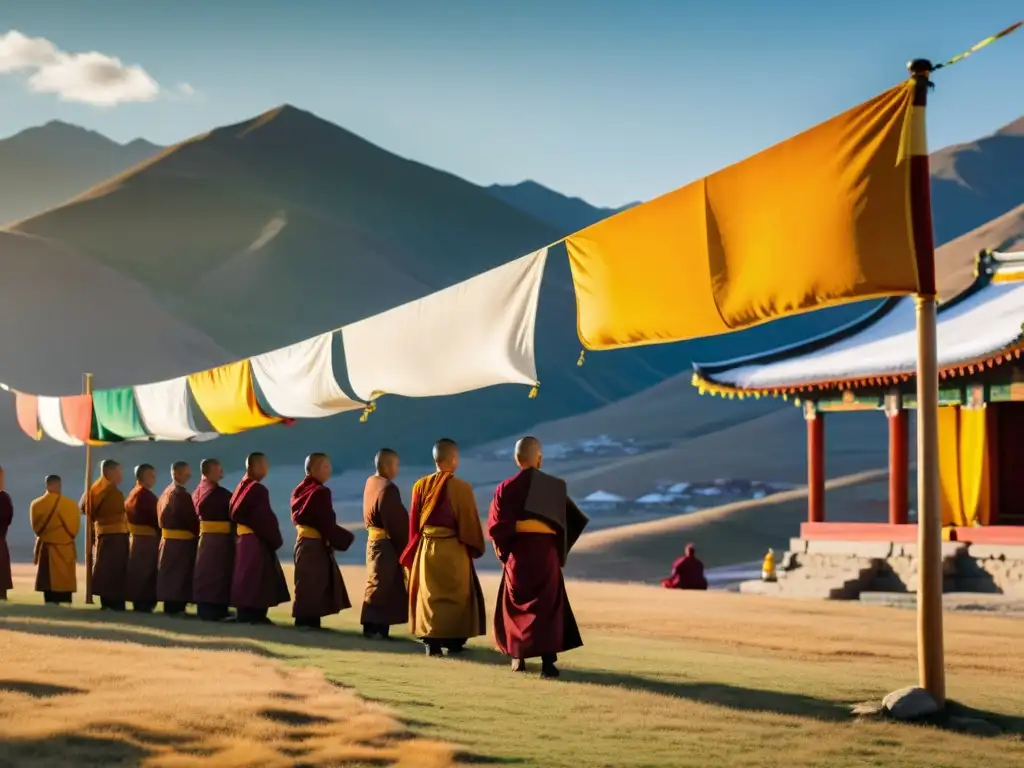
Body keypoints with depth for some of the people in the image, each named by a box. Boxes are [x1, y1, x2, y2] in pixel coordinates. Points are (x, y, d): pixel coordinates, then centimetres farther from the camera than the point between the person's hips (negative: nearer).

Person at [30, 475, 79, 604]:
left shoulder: (36, 505, -4)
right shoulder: (70, 504, -10)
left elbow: (36, 527, 4)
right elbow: (74, 528, -2)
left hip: (45, 548, 1)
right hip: (65, 548, -1)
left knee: (47, 581, 6)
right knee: (64, 580, 4)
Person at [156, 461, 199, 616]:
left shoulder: (166, 492, 13)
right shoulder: (181, 494, -16)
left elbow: (161, 514, 18)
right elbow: (190, 519, -17)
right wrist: (198, 533, -4)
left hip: (168, 538, 10)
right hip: (181, 540, -9)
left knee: (171, 574, 11)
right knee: (180, 574, -6)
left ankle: (171, 606, 14)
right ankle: (176, 606, -5)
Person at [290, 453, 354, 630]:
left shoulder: (300, 490, 11)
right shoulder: (320, 492, -17)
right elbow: (326, 523, -19)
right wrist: (346, 538, -7)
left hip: (303, 540, 9)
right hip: (316, 544, -9)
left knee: (308, 582, 14)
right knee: (313, 583, -5)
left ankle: (305, 619, 16)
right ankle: (307, 619, -4)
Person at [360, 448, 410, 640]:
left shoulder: (370, 482, 8)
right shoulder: (388, 488, -21)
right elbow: (396, 522, -18)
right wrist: (404, 547, -10)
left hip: (373, 539, 10)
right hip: (386, 543, -10)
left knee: (380, 583, 14)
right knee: (381, 585, -4)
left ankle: (376, 626, 16)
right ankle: (375, 627, -1)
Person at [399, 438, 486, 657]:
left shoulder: (421, 486, 0)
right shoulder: (461, 487, -13)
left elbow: (414, 522, 5)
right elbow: (470, 522, -8)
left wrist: (414, 551, 15)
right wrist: (475, 548, 6)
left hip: (426, 547, 3)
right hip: (453, 549, -3)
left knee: (429, 594, 10)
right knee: (456, 593, 10)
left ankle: (431, 641, 5)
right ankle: (454, 640, 11)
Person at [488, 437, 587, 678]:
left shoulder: (506, 488, -3)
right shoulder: (556, 486, -1)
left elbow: (496, 526, -4)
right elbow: (573, 521, 2)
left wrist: (502, 550, 12)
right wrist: (561, 550, 14)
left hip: (517, 552, 1)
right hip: (546, 552, -1)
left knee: (516, 604, 17)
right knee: (548, 605, 1)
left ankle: (518, 658, 22)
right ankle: (548, 661, -13)